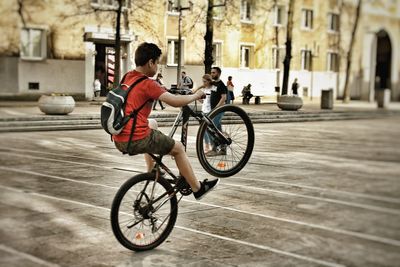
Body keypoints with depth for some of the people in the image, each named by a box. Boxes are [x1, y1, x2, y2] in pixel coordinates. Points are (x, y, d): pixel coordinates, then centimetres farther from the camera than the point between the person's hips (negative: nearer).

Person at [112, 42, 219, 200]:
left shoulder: (127, 78, 11)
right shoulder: (148, 84, -13)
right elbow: (175, 101, -20)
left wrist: (160, 89, 44)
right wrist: (196, 95, -3)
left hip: (119, 140, 9)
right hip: (137, 140, -8)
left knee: (152, 131, 38)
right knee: (178, 148, 10)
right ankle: (197, 189, 19)